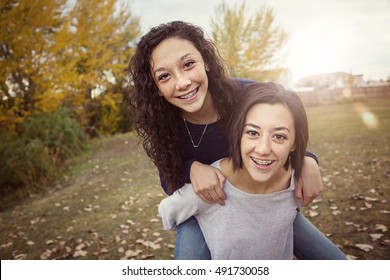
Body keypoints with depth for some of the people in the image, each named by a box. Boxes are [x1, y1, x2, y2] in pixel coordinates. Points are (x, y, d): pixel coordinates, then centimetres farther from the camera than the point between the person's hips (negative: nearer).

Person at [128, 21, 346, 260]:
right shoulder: (163, 125, -23)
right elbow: (169, 183, -11)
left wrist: (307, 160, -29)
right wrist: (192, 168, -33)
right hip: (203, 210, 0)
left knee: (334, 262, 6)